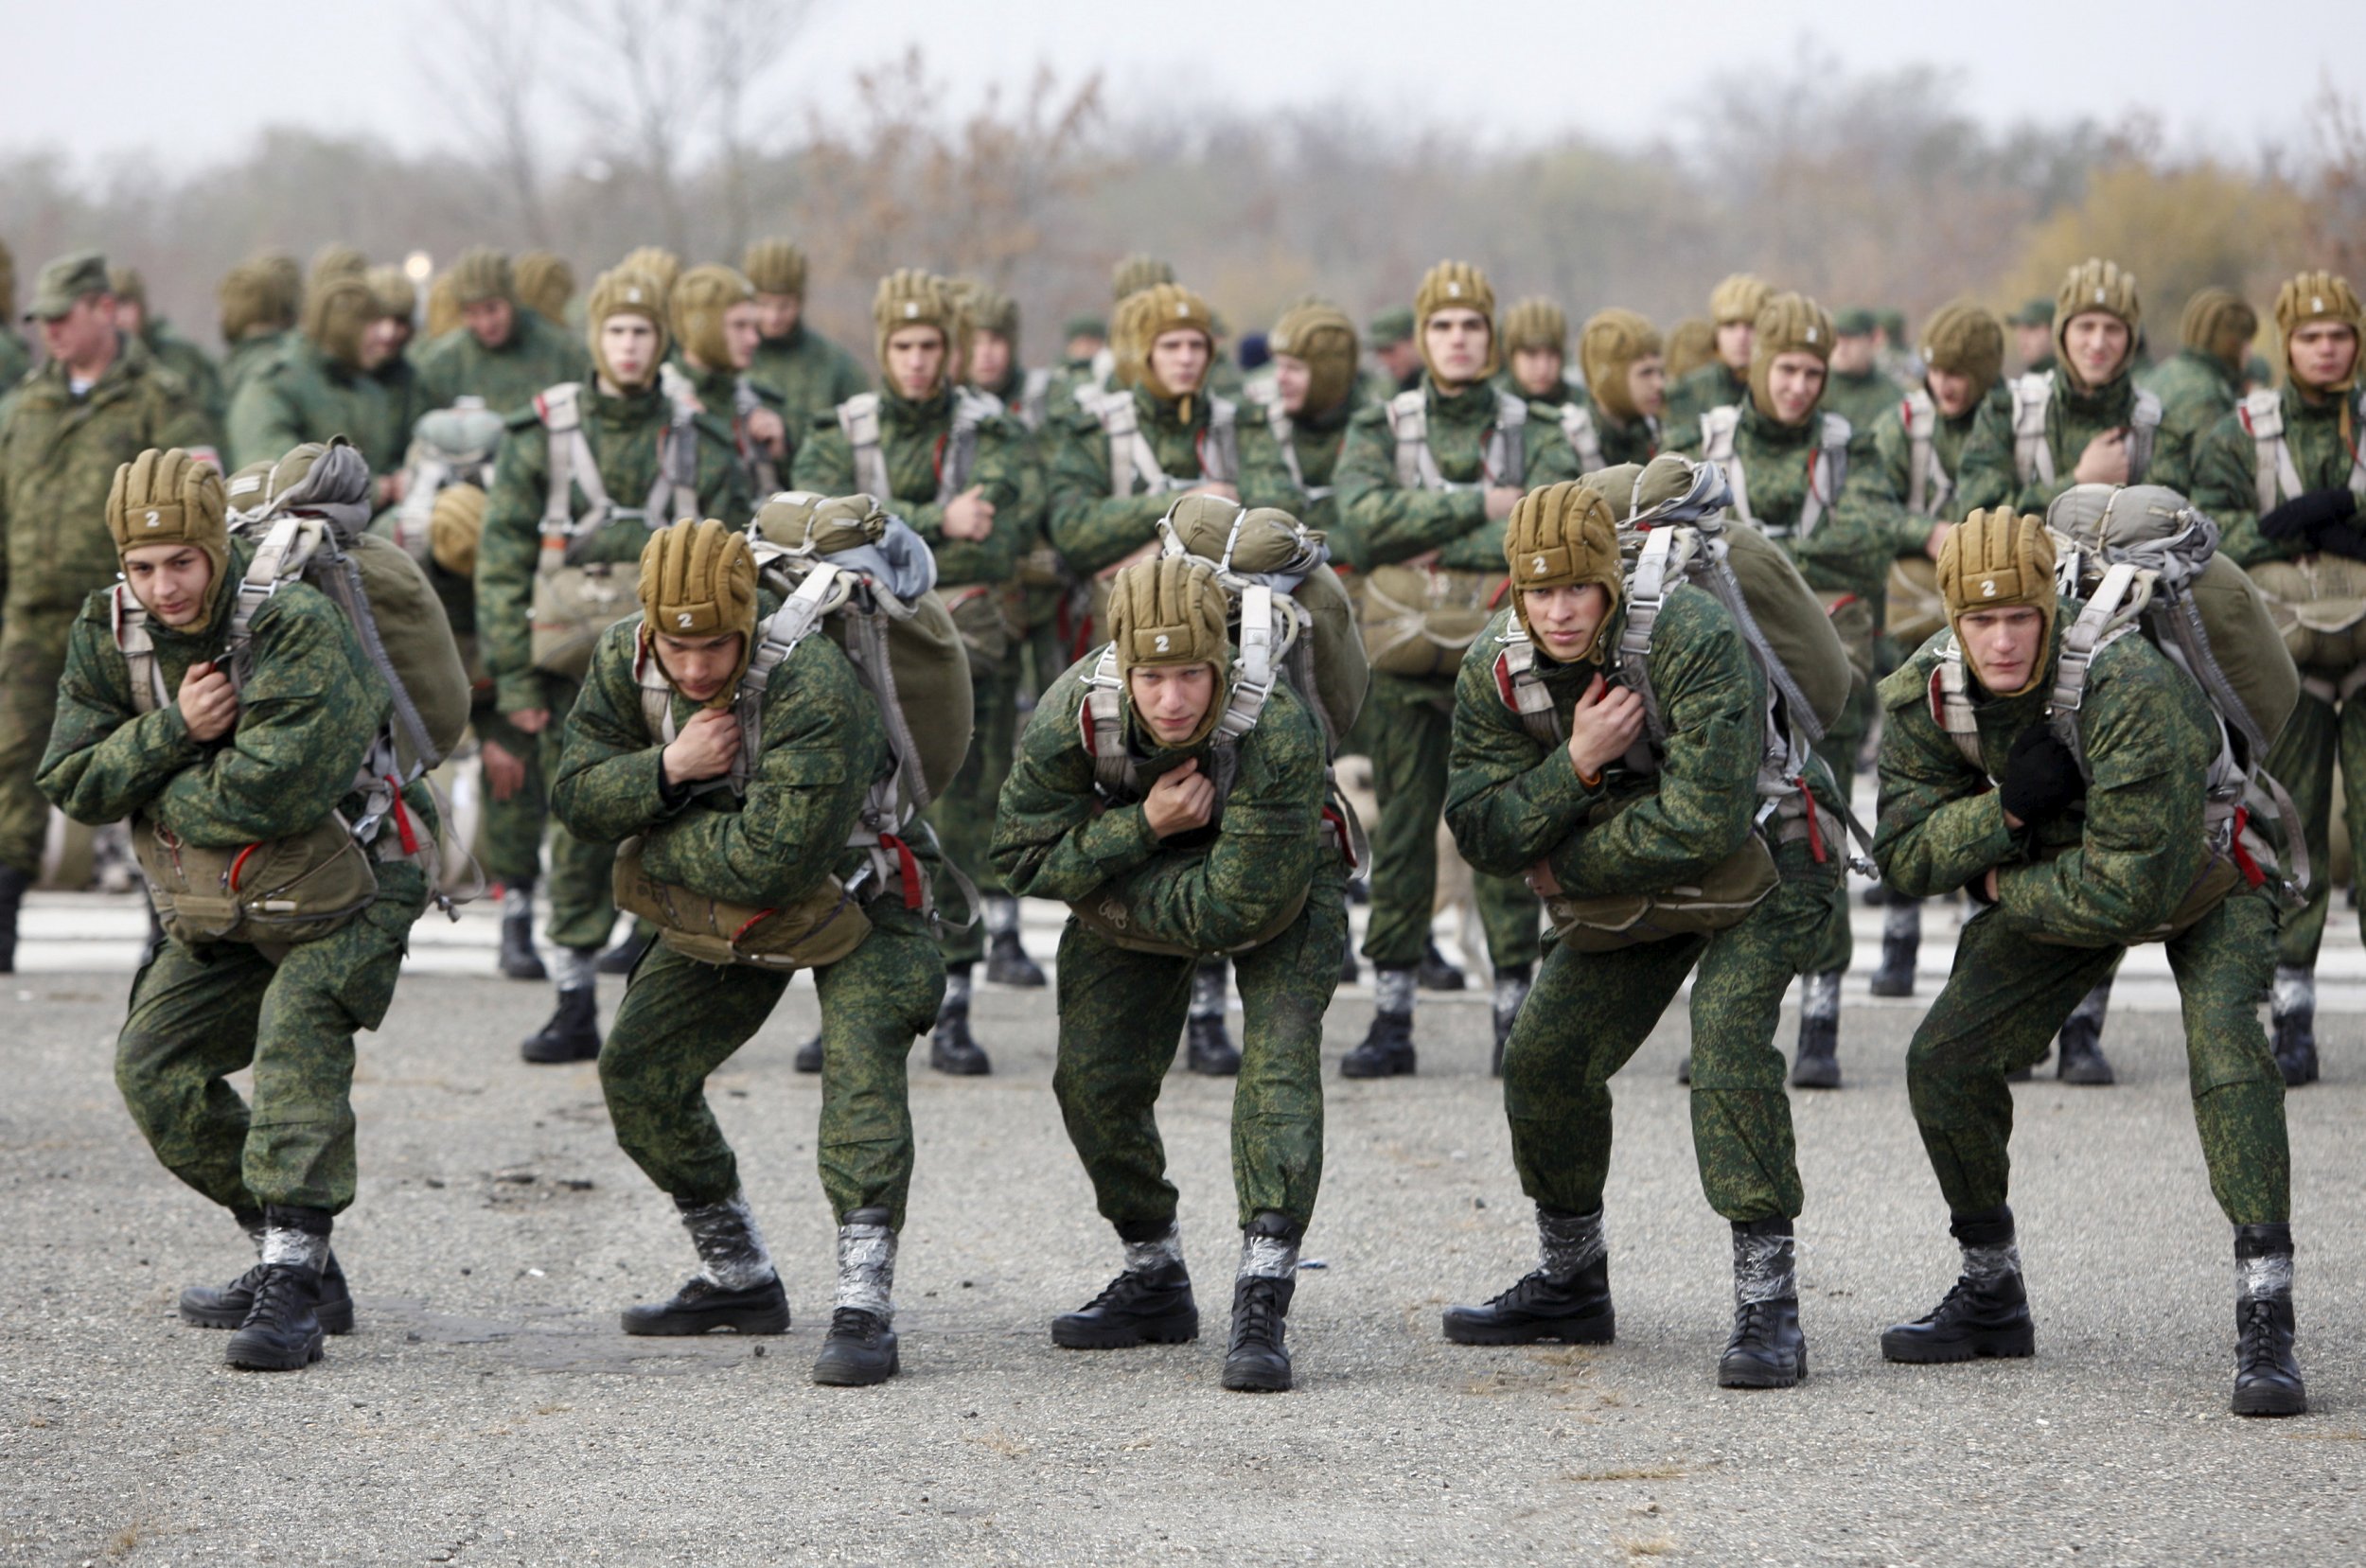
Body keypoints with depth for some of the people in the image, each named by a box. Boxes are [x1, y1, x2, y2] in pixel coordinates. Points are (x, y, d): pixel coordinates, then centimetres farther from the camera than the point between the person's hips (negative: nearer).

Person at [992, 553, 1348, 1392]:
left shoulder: (1278, 731, -40)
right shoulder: (1073, 714, -30)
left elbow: (1244, 909, -36)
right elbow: (1024, 852, -20)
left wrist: (1106, 894, -28)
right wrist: (1144, 827, -33)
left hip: (1283, 887, -4)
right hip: (1131, 888, 4)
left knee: (1279, 1062, -22)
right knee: (1094, 1077, 3)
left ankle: (1261, 1305, -26)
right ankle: (1155, 1281, 24)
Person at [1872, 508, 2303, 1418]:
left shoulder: (2131, 690, -39)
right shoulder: (1926, 697, -19)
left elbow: (2131, 891, -38)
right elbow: (1901, 856, -19)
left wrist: (2004, 889, -23)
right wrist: (2005, 809, -35)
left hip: (2200, 879, -6)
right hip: (2046, 882, 6)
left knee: (2223, 1040, -30)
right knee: (1945, 1059, -3)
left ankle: (2265, 1326, -34)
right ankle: (1992, 1297, 17)